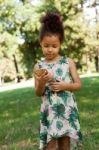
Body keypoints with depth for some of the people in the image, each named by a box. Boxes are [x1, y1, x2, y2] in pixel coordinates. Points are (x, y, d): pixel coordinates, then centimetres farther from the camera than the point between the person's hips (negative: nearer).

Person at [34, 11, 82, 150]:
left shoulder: (68, 62, -1)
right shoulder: (39, 66, 0)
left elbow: (78, 85, 3)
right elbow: (38, 93, 2)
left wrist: (65, 85, -15)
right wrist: (41, 82, -18)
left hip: (67, 110, 0)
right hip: (49, 111, 0)